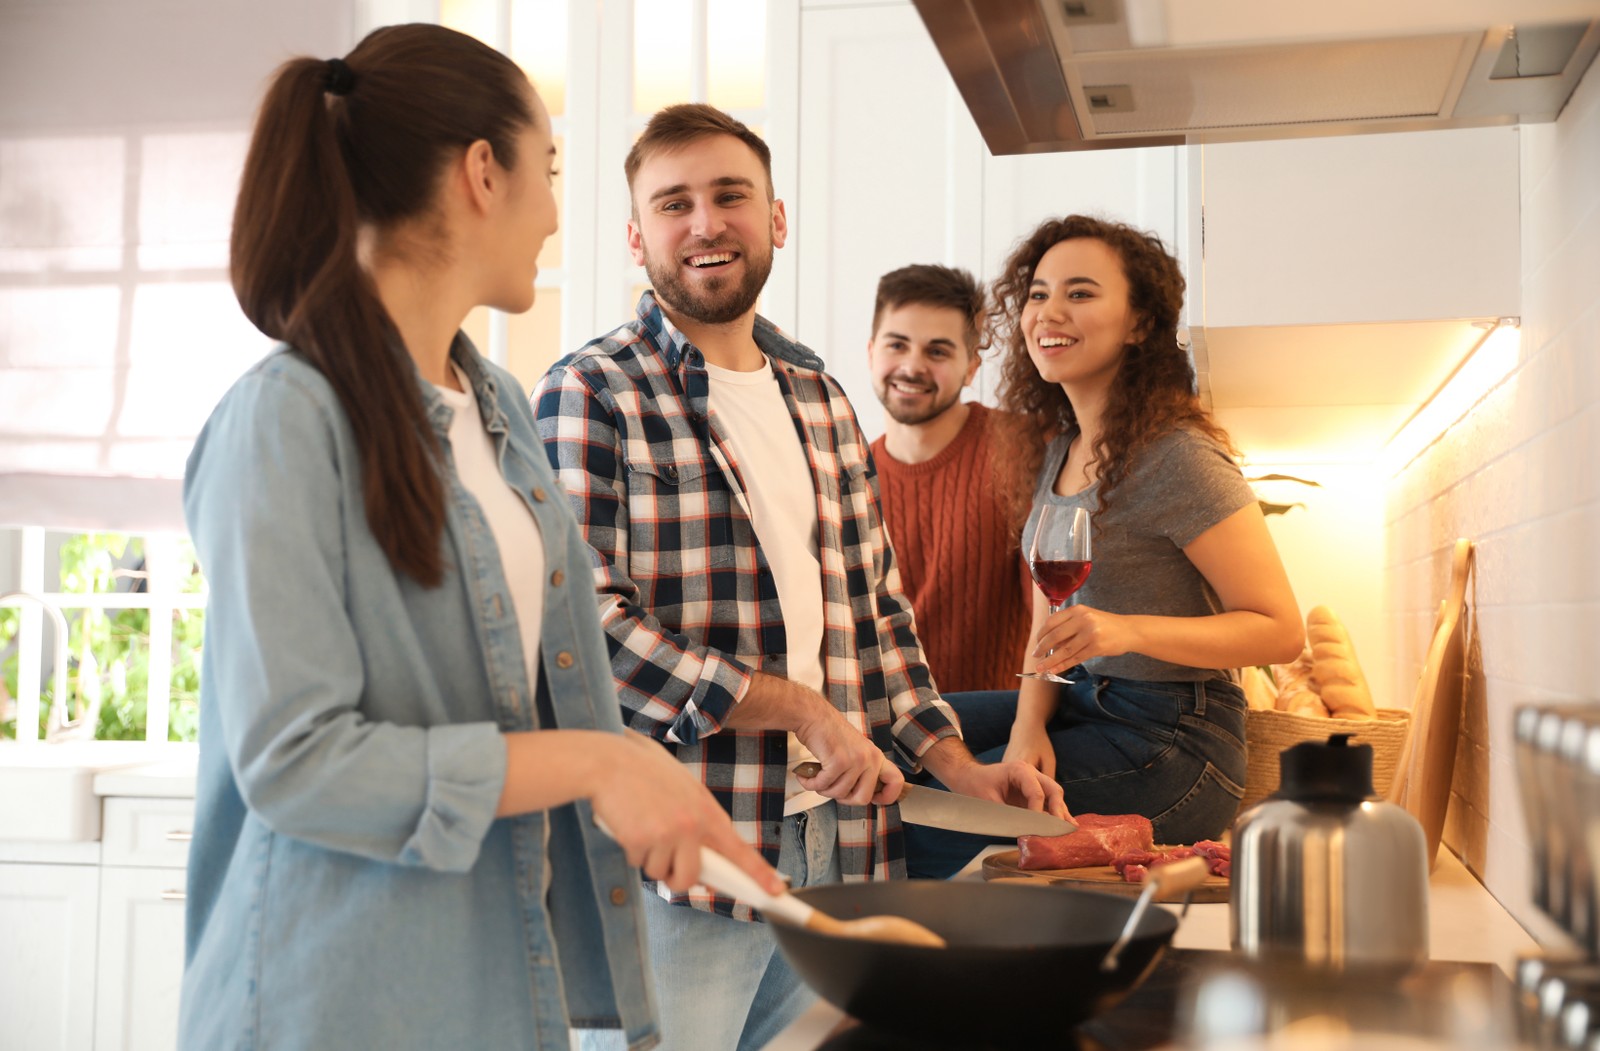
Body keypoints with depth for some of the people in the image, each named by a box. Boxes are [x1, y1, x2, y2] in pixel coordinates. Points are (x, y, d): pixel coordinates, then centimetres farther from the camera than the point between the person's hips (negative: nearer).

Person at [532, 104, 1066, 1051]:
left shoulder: (821, 398, 16)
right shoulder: (591, 398, -6)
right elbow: (585, 625, -17)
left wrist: (958, 764, 9)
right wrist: (797, 709, -16)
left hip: (842, 848, 6)